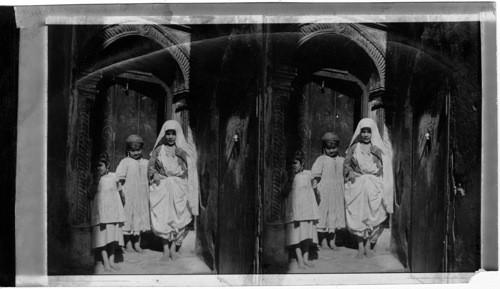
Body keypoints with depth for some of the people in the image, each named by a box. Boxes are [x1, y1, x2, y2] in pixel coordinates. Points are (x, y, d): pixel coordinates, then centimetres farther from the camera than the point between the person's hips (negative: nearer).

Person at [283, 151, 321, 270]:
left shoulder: (308, 174, 8)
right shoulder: (289, 176, 2)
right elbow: (285, 191, -7)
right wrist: (291, 178, -19)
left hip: (307, 208, 2)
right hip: (294, 209, -2)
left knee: (307, 235, 4)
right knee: (296, 234, -8)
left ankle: (306, 258, 10)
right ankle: (299, 259, -7)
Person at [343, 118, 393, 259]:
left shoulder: (379, 148, 7)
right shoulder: (353, 148, 10)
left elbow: (385, 166, 6)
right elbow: (346, 164, 13)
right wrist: (350, 172, -5)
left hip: (374, 186, 0)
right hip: (357, 185, 1)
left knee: (373, 215, -5)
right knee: (357, 215, -5)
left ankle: (368, 246, 6)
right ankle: (360, 246, 3)